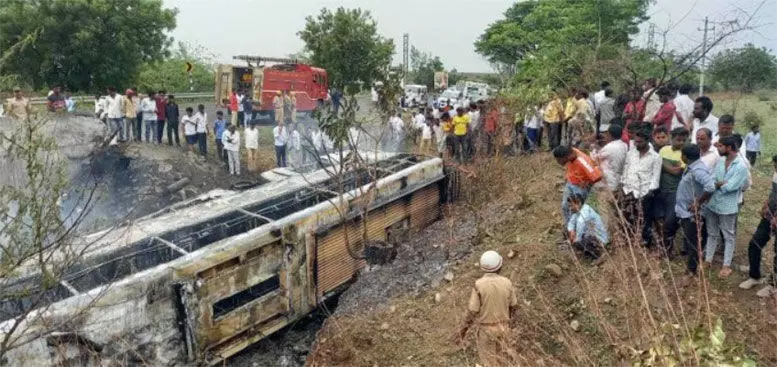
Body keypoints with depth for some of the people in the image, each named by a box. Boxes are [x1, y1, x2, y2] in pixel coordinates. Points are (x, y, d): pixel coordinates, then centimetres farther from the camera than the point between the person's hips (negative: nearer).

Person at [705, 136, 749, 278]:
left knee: (729, 237, 9)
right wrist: (722, 184, -17)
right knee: (712, 234, 17)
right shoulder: (720, 161, 4)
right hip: (712, 204, 6)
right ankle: (708, 260, 28)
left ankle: (727, 266, 18)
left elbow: (729, 187, -21)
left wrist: (717, 184, -7)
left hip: (727, 207, -6)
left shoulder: (741, 166, -17)